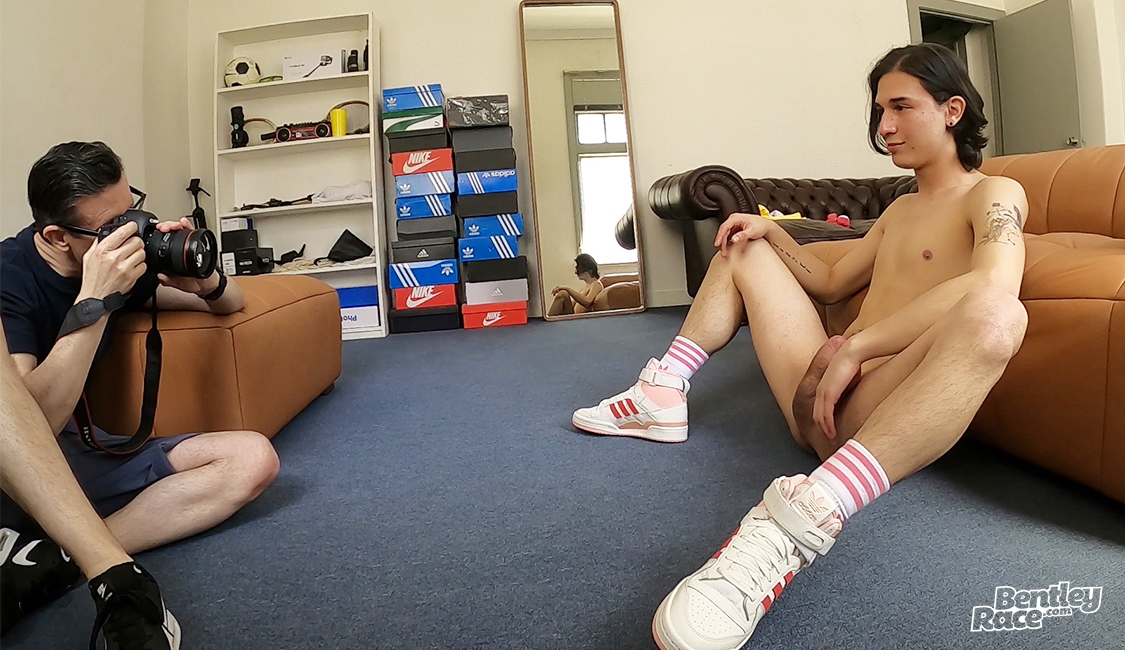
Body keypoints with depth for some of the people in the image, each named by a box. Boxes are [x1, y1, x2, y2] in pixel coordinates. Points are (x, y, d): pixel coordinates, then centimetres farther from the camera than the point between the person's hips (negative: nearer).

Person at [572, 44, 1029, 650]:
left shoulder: (994, 195, 1)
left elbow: (993, 288, -21)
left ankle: (807, 516, -49)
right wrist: (771, 233, 14)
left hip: (887, 411, -7)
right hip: (820, 397, 7)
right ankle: (664, 395, 4)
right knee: (743, 245, 19)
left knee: (995, 315, -38)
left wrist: (853, 346, -25)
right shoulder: (899, 209, 25)